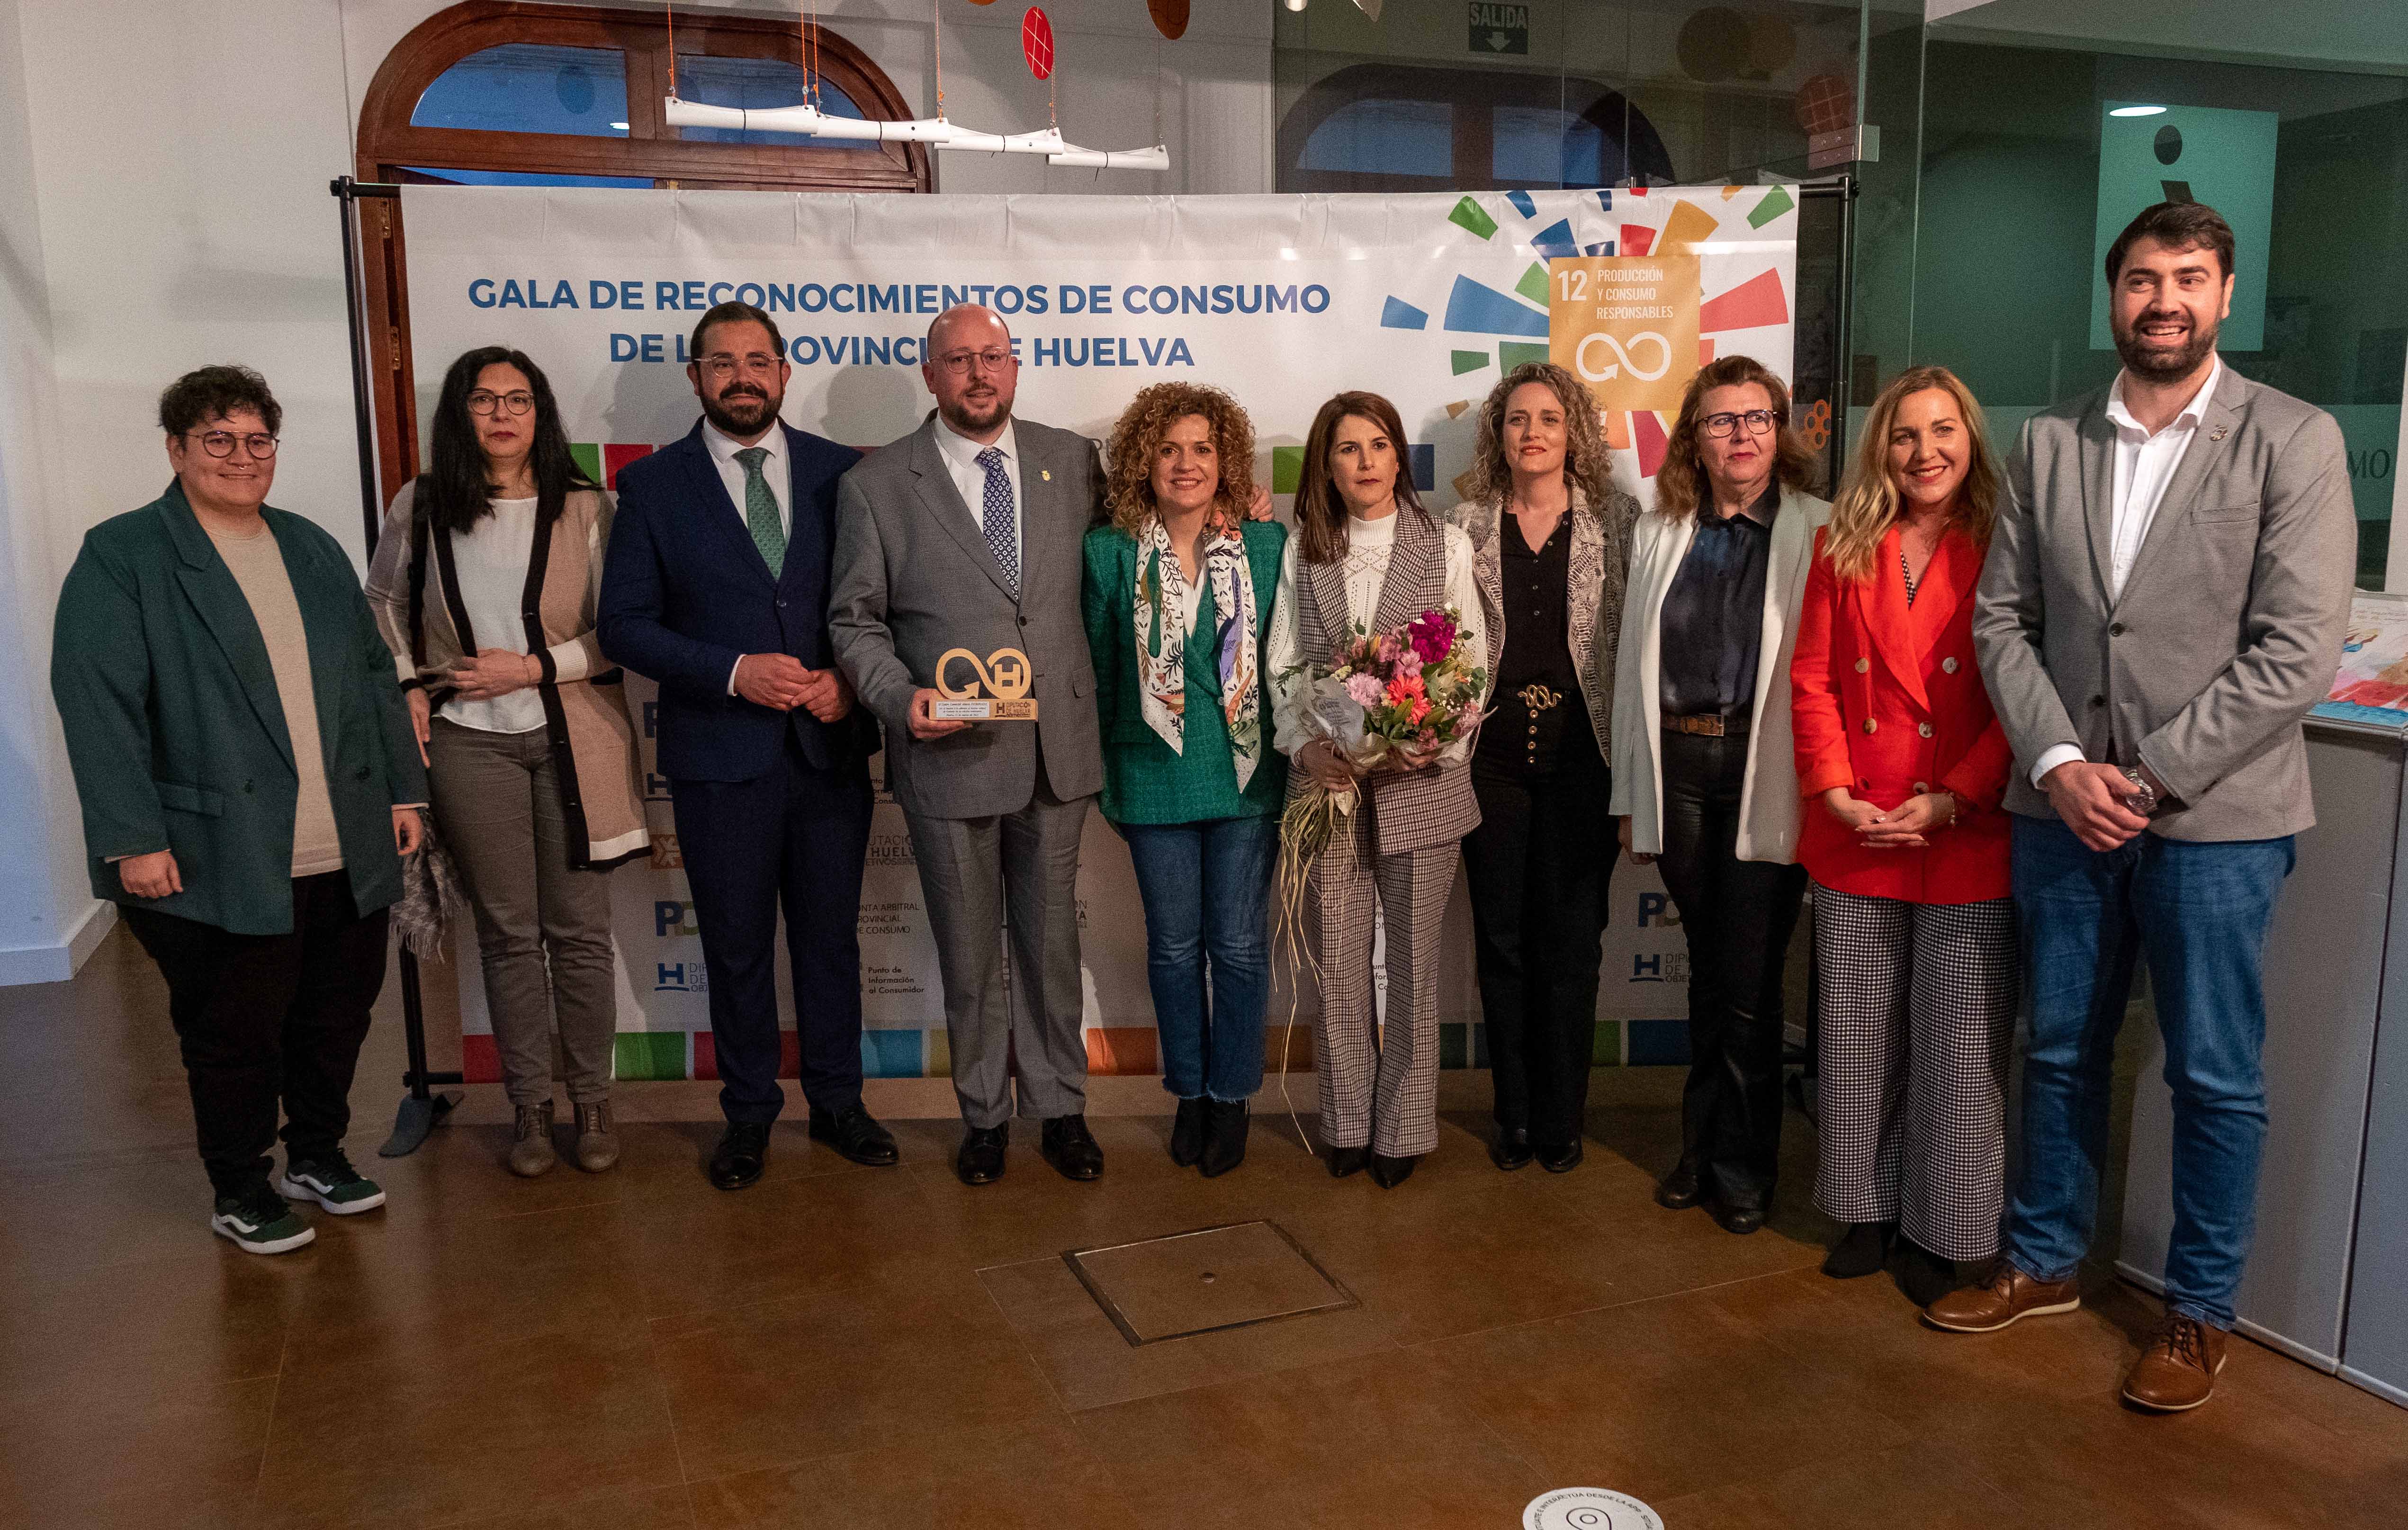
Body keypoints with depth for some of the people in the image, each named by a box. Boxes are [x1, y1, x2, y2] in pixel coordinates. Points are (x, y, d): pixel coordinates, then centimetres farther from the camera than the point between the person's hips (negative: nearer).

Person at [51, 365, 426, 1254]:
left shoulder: (314, 551, 14)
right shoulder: (119, 557, -4)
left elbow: (374, 677, 16)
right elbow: (99, 706, -10)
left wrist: (403, 789, 11)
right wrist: (133, 839, -16)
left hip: (345, 855, 5)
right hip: (219, 863, -5)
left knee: (338, 1015, 14)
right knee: (234, 1033, 6)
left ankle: (318, 1154, 35)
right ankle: (239, 1189, 25)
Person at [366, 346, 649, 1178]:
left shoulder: (585, 509, -3)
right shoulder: (419, 509, 4)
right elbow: (384, 602, 19)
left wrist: (533, 667, -13)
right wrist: (408, 684, 7)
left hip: (573, 739, -1)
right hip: (470, 741, 2)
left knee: (579, 929, 4)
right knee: (507, 930, 8)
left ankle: (592, 1100, 18)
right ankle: (530, 1104, 20)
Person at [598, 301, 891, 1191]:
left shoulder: (842, 473, 3)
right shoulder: (652, 486, -1)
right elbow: (625, 625, -4)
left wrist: (851, 677, -12)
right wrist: (734, 673, -17)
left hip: (830, 746, 1)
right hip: (719, 754, -1)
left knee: (831, 935, 13)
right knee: (737, 946, 11)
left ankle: (837, 1102, 29)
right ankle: (749, 1115, 28)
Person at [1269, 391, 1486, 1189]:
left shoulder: (1446, 545, 5)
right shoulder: (1301, 550, 10)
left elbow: (1474, 661, 1)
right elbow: (1284, 664, 8)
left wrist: (1437, 744, -14)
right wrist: (1307, 745, -9)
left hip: (1421, 778, -1)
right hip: (1329, 776, 2)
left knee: (1414, 954, 5)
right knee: (1337, 955, 6)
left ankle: (1404, 1125, 18)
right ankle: (1347, 1122, 20)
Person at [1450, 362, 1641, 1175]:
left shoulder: (1615, 518, 4)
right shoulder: (1468, 525, 7)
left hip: (1582, 751, -1)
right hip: (1493, 751, 1)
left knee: (1571, 939, 3)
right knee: (1501, 937, 7)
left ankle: (1561, 1119, 18)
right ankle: (1514, 1115, 21)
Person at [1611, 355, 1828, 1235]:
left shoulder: (1817, 533, -1)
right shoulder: (1660, 535, 11)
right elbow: (1632, 667, 11)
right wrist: (1631, 795, 9)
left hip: (1764, 773, -3)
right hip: (1678, 765, 4)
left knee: (1748, 981, 1)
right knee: (1706, 970, 14)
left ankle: (1741, 1166, 19)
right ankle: (1704, 1149, 29)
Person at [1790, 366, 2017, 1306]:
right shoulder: (1844, 549, 8)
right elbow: (1812, 680, 5)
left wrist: (1948, 802, -14)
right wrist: (1837, 794, -7)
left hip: (1969, 844, -3)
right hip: (1855, 841, 3)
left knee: (1960, 1048, 5)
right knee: (1857, 1039, 12)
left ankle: (1941, 1231, 21)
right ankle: (1868, 1210, 28)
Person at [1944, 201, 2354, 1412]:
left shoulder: (2293, 442, -4)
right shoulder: (2048, 445, 6)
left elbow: (2297, 653, -11)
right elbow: (2002, 620, 4)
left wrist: (2152, 777, -14)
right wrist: (2059, 763, -9)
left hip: (2215, 817, -3)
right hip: (2062, 807, 3)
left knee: (2215, 1080, 7)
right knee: (2059, 1053, 15)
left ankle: (2200, 1311, 25)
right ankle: (2045, 1261, 33)